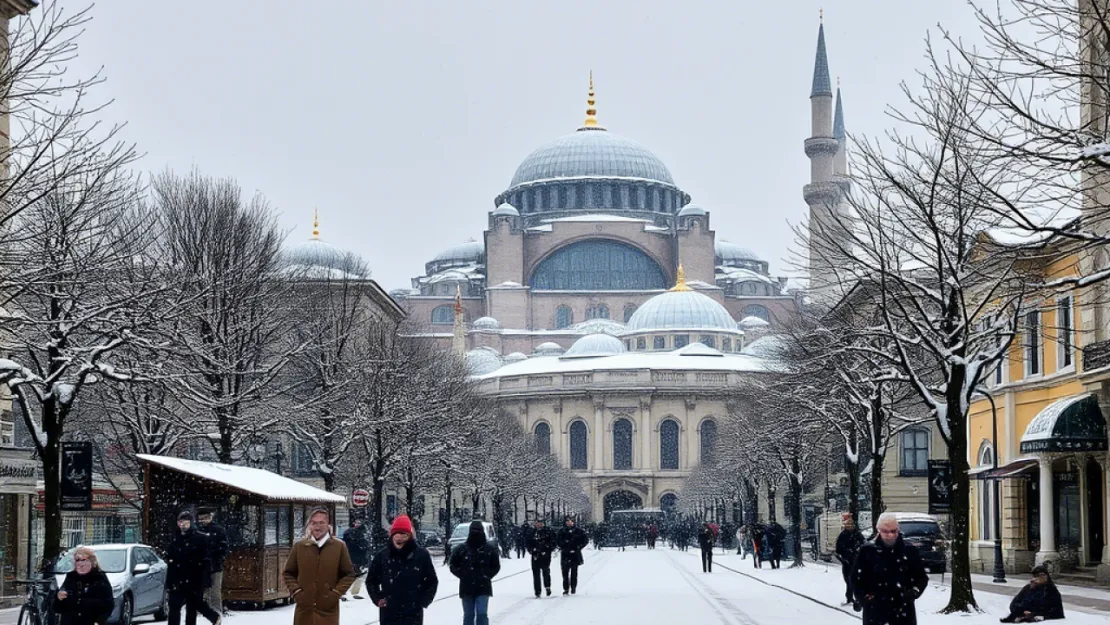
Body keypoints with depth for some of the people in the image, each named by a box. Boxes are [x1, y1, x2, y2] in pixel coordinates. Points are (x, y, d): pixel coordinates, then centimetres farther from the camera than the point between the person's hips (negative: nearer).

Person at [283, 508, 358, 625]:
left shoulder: (339, 546, 0)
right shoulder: (299, 546, 4)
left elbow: (349, 574, 5)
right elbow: (288, 573, 13)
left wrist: (336, 593, -7)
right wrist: (296, 591, -2)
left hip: (328, 609, -2)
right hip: (304, 608, 2)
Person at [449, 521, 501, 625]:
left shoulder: (489, 549, -1)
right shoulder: (461, 549, -2)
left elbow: (496, 566, 11)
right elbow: (453, 566, 7)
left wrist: (487, 575, -1)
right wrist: (463, 575, -3)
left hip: (483, 588, -1)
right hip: (467, 588, 1)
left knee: (482, 613, -11)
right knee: (468, 615, 9)